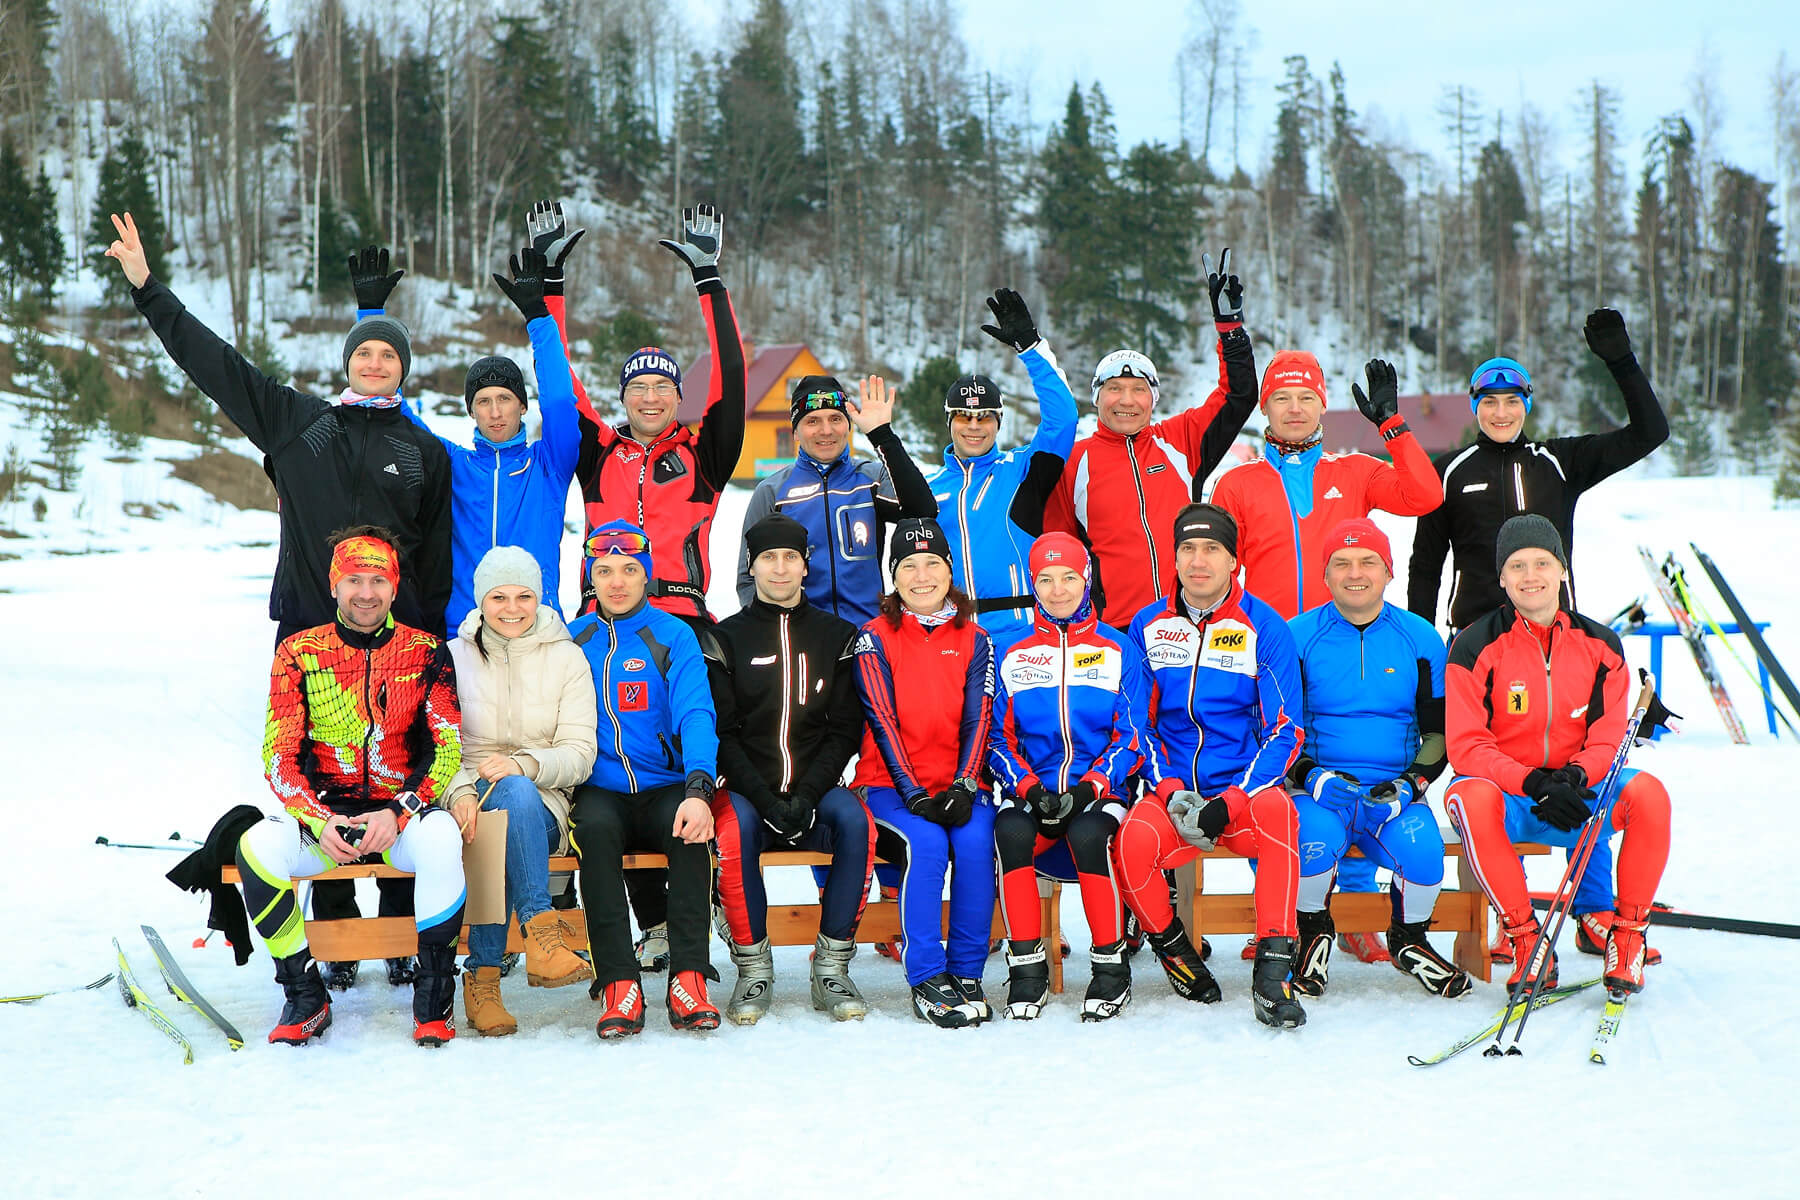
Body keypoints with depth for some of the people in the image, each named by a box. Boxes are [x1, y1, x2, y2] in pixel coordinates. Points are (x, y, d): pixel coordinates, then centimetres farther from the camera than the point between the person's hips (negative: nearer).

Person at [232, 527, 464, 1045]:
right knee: (258, 847, -29)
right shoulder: (299, 653, 3)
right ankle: (305, 996, -10)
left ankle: (434, 994, -16)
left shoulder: (426, 652, 2)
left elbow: (446, 751, -3)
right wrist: (320, 821, -19)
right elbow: (279, 756, -1)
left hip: (403, 812, -1)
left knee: (439, 840, -35)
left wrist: (397, 814, -19)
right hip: (322, 812, 1)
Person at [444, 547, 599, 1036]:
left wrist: (525, 764, -20)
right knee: (516, 794, -36)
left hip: (543, 808, 0)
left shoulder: (566, 658, 7)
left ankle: (482, 976, -35)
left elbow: (580, 755, 0)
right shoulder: (455, 656, 9)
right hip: (471, 799, 0)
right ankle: (542, 935, -43)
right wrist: (460, 791, -20)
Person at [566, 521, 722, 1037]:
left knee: (691, 826, -33)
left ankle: (688, 978, -29)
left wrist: (697, 790, -27)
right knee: (595, 826, -33)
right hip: (599, 793, 1)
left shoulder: (674, 636, 2)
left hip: (665, 791, -1)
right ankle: (619, 985, -32)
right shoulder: (571, 641, 10)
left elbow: (696, 717, -10)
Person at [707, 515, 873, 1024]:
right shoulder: (726, 639, 6)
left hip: (816, 789, 1)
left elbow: (845, 729, 4)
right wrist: (766, 801, -16)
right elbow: (721, 734, -1)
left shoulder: (837, 636, 10)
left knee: (856, 823, -31)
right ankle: (754, 970, -19)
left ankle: (831, 968, -20)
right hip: (747, 789, -1)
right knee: (735, 830, -34)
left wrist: (808, 795, -12)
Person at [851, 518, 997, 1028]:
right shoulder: (875, 637, 3)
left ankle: (966, 973, -17)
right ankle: (926, 979, -25)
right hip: (889, 786, -2)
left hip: (958, 788, 2)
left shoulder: (973, 640, 11)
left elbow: (978, 718, 3)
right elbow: (882, 721, -6)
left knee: (975, 842, -29)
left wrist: (963, 787, -13)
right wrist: (913, 793, -18)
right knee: (926, 843, -32)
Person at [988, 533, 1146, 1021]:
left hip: (1099, 793, -2)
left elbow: (1131, 737, 3)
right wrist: (1029, 787, -9)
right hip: (1033, 793, 2)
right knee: (1009, 831, -32)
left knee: (1087, 834, -35)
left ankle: (1111, 964, -18)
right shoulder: (1013, 657, 13)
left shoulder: (1119, 650, 8)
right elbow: (999, 738, 9)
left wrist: (1089, 787, -13)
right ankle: (1026, 966, -20)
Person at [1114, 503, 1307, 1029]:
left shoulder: (1264, 627, 1)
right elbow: (1139, 723, 10)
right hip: (1172, 792, 1)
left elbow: (1285, 731, -2)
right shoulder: (1148, 626, 8)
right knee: (1132, 842, -30)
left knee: (1276, 809, -36)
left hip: (1246, 792, -1)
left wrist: (1230, 802, -15)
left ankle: (1272, 975, -30)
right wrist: (1170, 791, -8)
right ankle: (1175, 952, -1)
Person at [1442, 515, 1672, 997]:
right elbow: (1466, 747, -11)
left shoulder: (1600, 645, 4)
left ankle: (1628, 934, -12)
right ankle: (1525, 938, -25)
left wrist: (1574, 777, -22)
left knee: (1649, 792, -26)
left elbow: (1608, 741, 2)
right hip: (1504, 788, -2)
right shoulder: (1476, 646, -5)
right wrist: (1534, 784, -27)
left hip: (1578, 790, 3)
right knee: (1471, 797, -37)